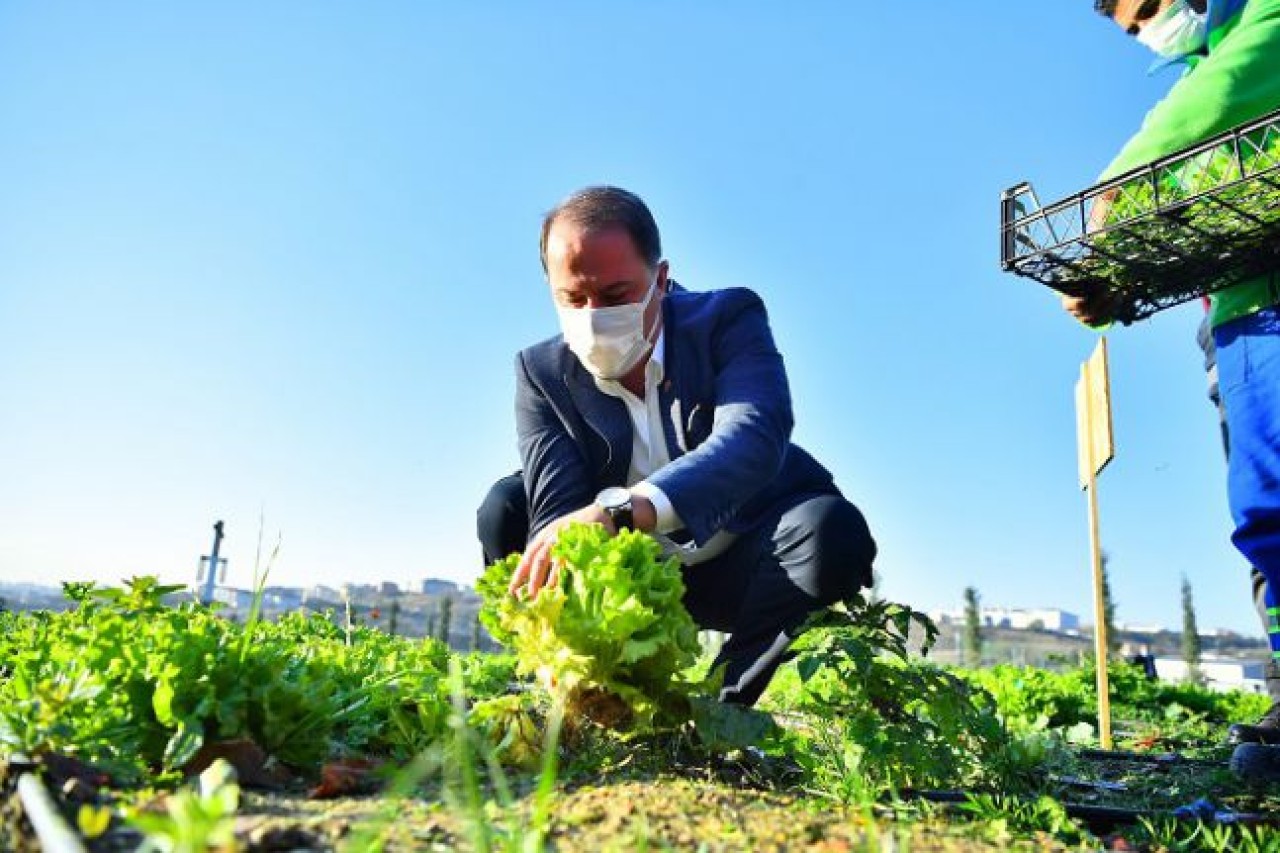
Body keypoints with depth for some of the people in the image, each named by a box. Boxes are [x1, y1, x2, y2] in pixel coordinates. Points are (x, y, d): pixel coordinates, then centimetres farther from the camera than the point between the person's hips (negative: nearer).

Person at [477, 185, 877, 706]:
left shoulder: (728, 319, -17)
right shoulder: (541, 371, -10)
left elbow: (754, 437, -37)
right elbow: (558, 506, -23)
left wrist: (618, 511, -55)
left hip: (733, 567, -1)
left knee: (832, 527, -31)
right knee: (506, 509, -18)